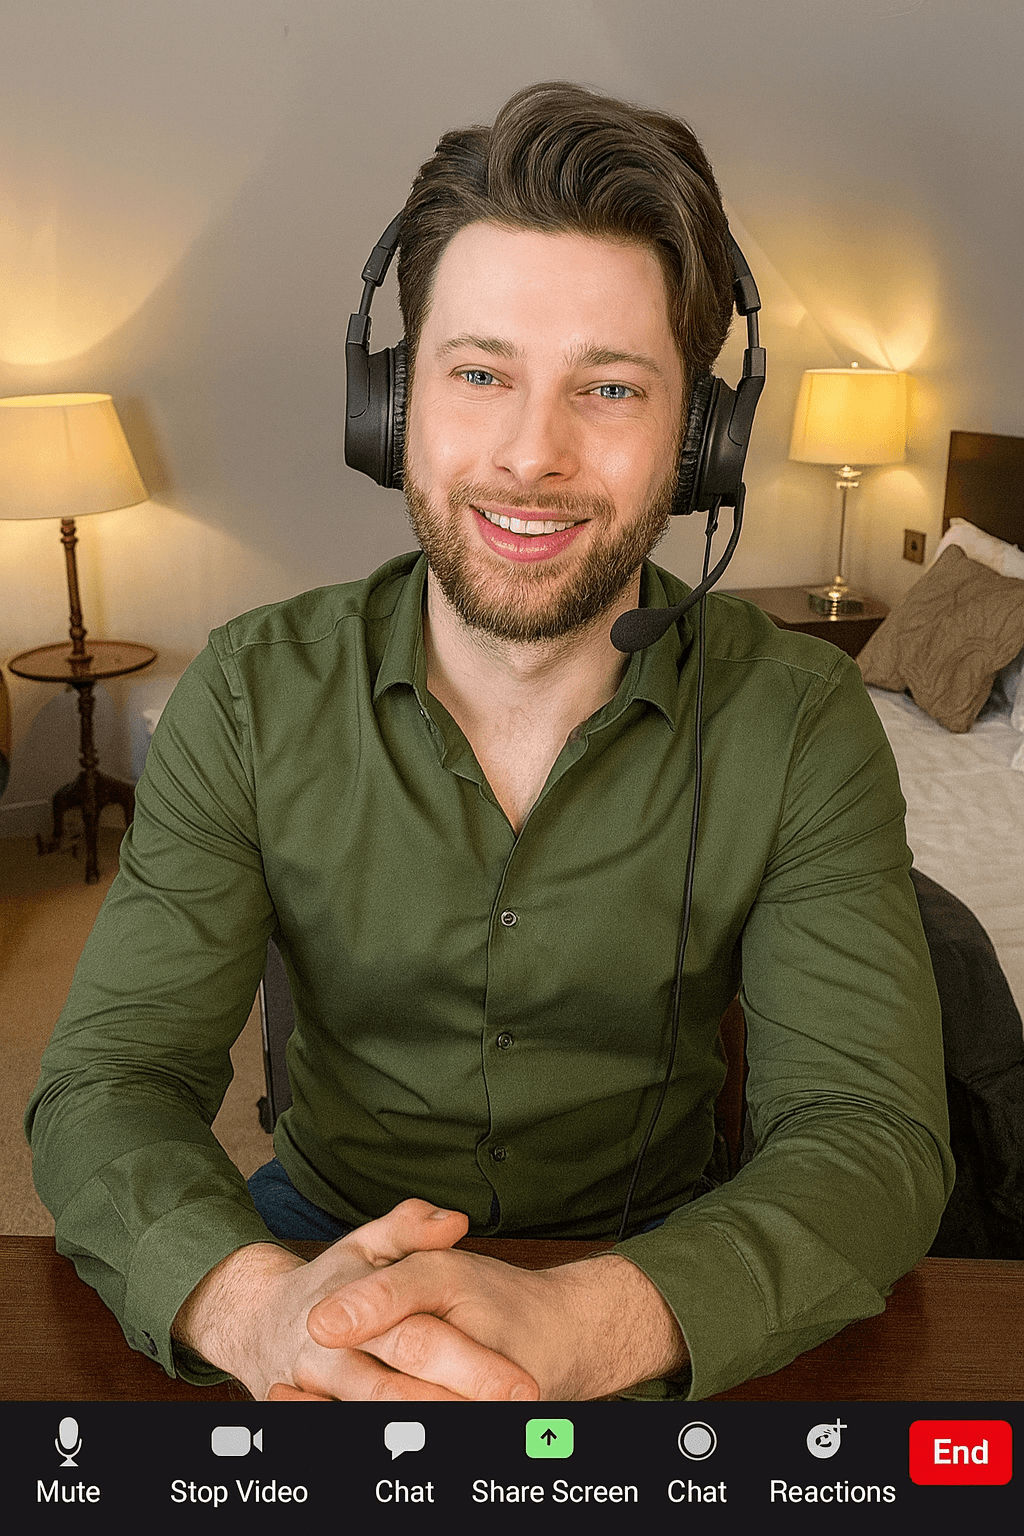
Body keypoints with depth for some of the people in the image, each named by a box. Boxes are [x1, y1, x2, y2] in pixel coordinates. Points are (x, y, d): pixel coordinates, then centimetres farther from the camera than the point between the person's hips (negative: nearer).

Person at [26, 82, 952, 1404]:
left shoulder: (800, 725, -14)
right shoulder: (252, 698, -12)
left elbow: (874, 1137, -20)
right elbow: (107, 1083, -15)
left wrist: (578, 1324, -39)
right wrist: (256, 1302, -36)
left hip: (642, 1263, 0)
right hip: (323, 1231, 1)